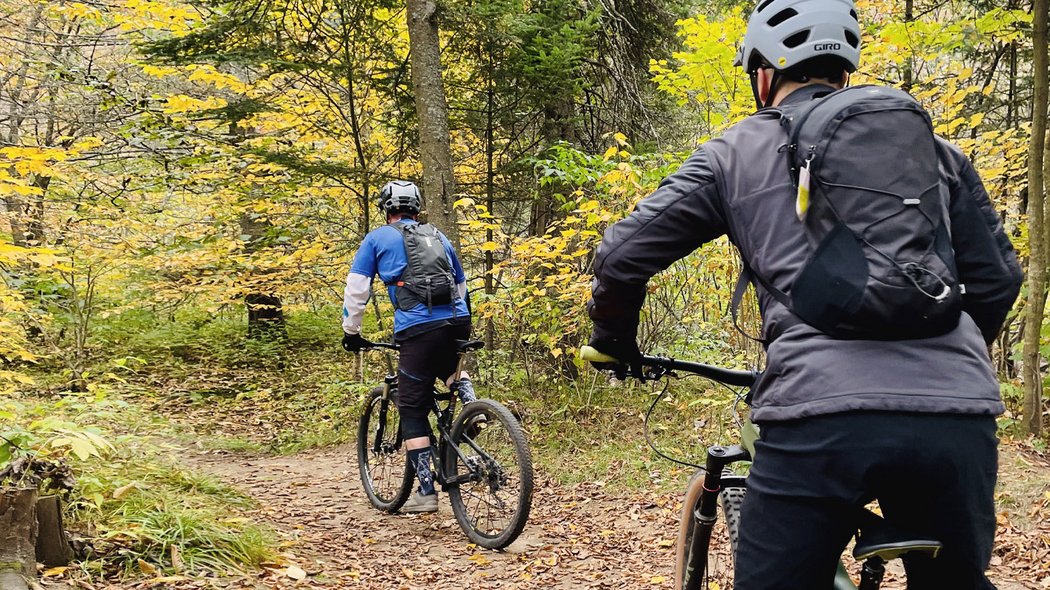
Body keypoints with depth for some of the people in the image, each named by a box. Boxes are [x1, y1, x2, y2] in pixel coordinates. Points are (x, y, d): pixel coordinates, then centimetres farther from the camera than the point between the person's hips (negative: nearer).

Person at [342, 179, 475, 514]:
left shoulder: (378, 238, 14)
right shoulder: (438, 236, 25)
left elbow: (356, 288, 11)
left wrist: (351, 333, 22)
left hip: (417, 330, -4)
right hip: (458, 323, 4)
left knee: (413, 411, 6)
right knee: (451, 369, 37)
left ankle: (426, 492, 2)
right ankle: (471, 406, 8)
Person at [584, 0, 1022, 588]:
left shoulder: (737, 152, 14)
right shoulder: (930, 145, 21)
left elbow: (621, 257, 11)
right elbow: (999, 275, 21)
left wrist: (616, 342, 29)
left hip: (821, 413, -3)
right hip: (959, 417, 3)